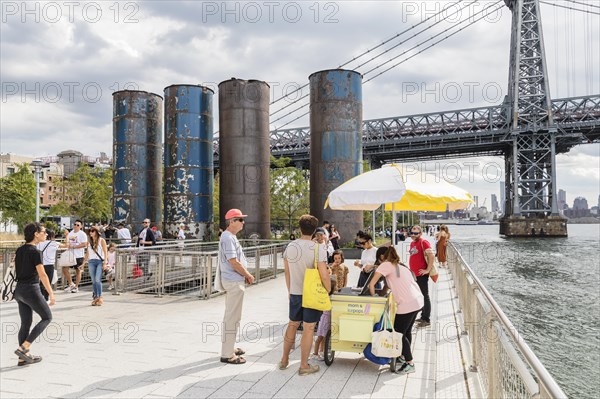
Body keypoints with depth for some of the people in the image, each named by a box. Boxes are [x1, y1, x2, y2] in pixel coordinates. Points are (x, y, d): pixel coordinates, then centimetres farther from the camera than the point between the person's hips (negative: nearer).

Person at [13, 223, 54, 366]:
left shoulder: (19, 250, 8)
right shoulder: (35, 252, -16)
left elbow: (17, 269, 15)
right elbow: (42, 275, -17)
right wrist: (51, 294, -14)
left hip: (19, 289, 8)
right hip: (31, 289, -8)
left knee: (25, 323, 13)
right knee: (47, 317, 7)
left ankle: (24, 357, 16)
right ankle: (23, 348, 0)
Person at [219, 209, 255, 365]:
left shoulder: (231, 237, 14)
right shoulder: (228, 238, -18)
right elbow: (233, 262, -21)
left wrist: (245, 275, 10)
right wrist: (248, 275, -10)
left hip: (236, 280, 11)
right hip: (233, 282, -11)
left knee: (232, 316, 18)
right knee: (232, 317, -5)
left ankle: (229, 347, 30)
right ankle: (227, 354, 1)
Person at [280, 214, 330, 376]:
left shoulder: (290, 246, -1)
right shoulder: (318, 248, -16)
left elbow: (287, 272, 7)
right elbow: (324, 275, -18)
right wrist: (329, 291, -3)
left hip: (295, 293, 5)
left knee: (292, 324, 19)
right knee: (308, 328, 5)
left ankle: (284, 360, 29)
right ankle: (304, 366, 15)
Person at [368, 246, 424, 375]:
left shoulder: (386, 265, -5)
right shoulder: (400, 266, 21)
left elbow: (371, 284, -8)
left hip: (407, 304, -9)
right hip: (418, 300, 9)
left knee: (399, 333, 3)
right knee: (406, 331, 21)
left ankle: (410, 364, 8)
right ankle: (404, 356, 34)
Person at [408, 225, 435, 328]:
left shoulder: (424, 242, -13)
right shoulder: (412, 243, 13)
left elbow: (431, 256, -22)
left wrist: (427, 270, -20)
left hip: (422, 275, -9)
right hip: (414, 274, 9)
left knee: (424, 296, -1)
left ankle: (426, 320, 6)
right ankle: (423, 316, 28)